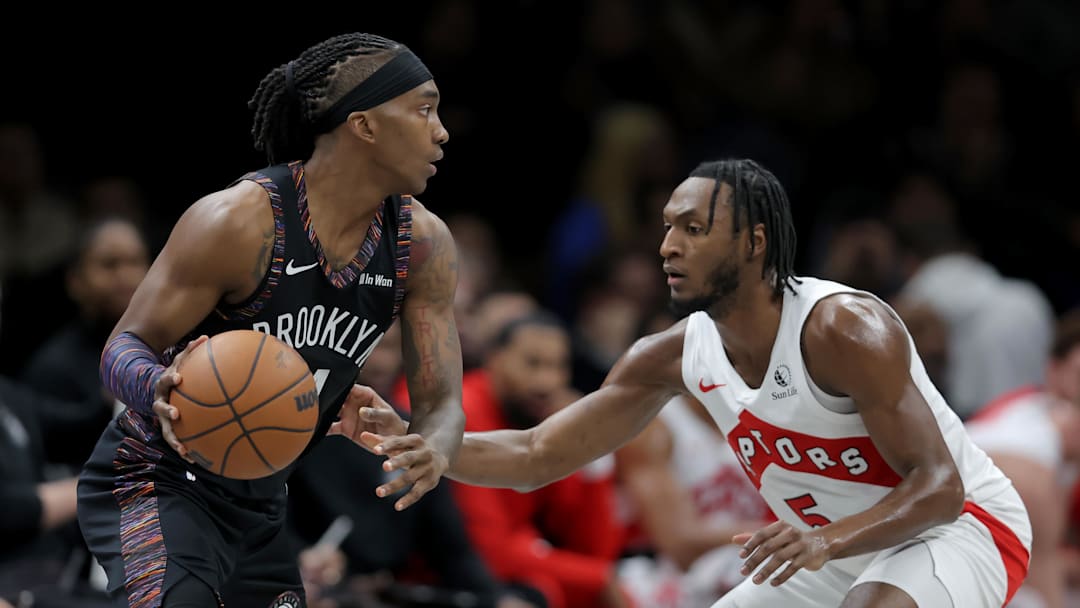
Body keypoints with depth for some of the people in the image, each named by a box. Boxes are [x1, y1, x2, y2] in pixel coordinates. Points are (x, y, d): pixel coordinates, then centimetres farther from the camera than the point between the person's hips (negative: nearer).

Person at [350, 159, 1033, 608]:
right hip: (834, 547, 8)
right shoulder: (675, 355, -8)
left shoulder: (845, 330, -29)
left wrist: (827, 540, -47)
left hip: (961, 522, -8)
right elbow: (536, 456, -5)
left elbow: (939, 487, -30)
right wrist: (413, 440, -23)